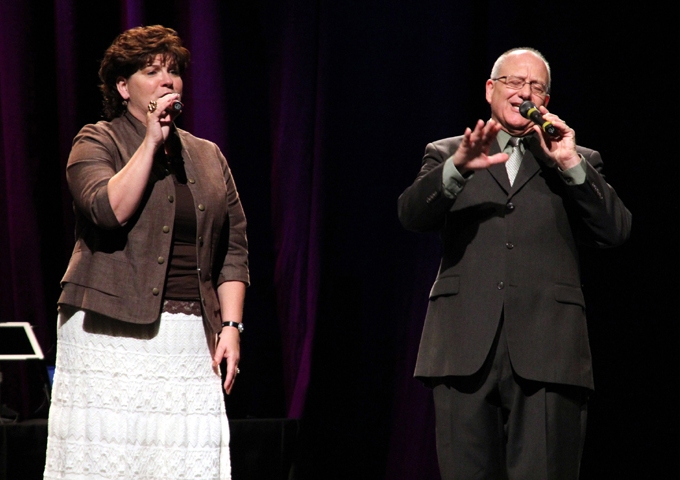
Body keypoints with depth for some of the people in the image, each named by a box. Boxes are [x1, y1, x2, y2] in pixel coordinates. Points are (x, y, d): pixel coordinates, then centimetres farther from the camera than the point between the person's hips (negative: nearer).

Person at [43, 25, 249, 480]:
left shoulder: (208, 156, 18)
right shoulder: (97, 142, 4)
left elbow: (234, 248, 16)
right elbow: (109, 209, -16)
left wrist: (231, 325, 6)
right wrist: (151, 141, -12)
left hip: (191, 339, 4)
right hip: (113, 335, -4)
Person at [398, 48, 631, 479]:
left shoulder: (578, 163, 20)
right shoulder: (447, 155, 20)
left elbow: (617, 230, 6)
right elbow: (412, 214, 1)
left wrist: (570, 165, -4)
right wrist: (459, 167, -17)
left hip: (545, 350, 0)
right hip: (467, 345, 0)